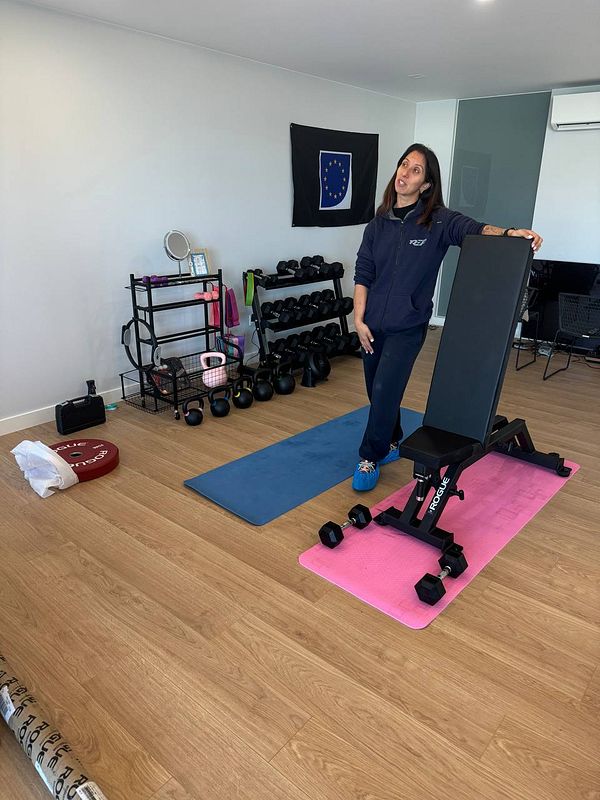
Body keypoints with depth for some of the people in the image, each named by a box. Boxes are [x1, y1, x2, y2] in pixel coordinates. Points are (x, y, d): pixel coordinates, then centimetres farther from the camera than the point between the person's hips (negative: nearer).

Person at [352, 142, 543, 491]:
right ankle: (390, 444, 35)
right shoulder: (379, 223, 7)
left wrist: (510, 233, -35)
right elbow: (363, 274, 5)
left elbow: (472, 228, -15)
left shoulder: (436, 220, -3)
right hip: (373, 325, 4)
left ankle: (370, 459, 9)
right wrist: (359, 319, -1)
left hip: (407, 327, -4)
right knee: (377, 391, 12)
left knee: (385, 391, -10)